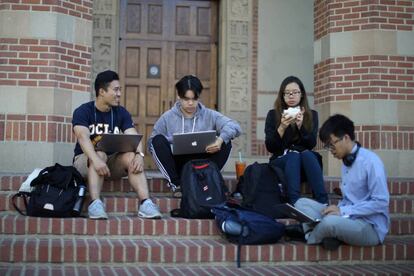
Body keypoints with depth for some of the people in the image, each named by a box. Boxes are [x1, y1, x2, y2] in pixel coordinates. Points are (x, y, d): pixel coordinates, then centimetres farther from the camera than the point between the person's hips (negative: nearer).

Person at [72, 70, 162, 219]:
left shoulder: (121, 113, 2)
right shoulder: (83, 112, -9)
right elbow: (83, 138, -27)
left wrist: (139, 155, -34)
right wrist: (96, 160, -46)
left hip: (112, 161, 3)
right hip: (85, 160, -3)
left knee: (131, 156, -27)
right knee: (99, 154, -35)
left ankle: (145, 203, -37)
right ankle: (95, 204, -44)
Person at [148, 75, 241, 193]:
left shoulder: (209, 116, 4)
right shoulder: (167, 118, 4)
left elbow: (234, 126, -10)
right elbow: (151, 143, 1)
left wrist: (221, 139, -31)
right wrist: (165, 150, -22)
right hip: (176, 164, 0)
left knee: (226, 142, -18)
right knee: (158, 140, -23)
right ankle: (176, 183, -19)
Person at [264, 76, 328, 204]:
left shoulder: (311, 115, 8)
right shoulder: (273, 114, 5)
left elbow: (311, 144, -3)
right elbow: (270, 147, -2)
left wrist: (300, 125, -19)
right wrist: (282, 127, -17)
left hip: (306, 160, 1)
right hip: (281, 161, -1)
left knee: (307, 154, -34)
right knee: (293, 156, -34)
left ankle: (323, 203, -43)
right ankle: (294, 204, -49)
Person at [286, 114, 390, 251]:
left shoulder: (370, 161, -15)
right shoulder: (346, 161, 11)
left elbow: (381, 202, -19)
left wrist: (343, 211, -20)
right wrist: (337, 209, -3)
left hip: (371, 227, -8)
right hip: (348, 218, 8)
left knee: (330, 222, -35)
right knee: (302, 203, 1)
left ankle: (310, 239, -4)